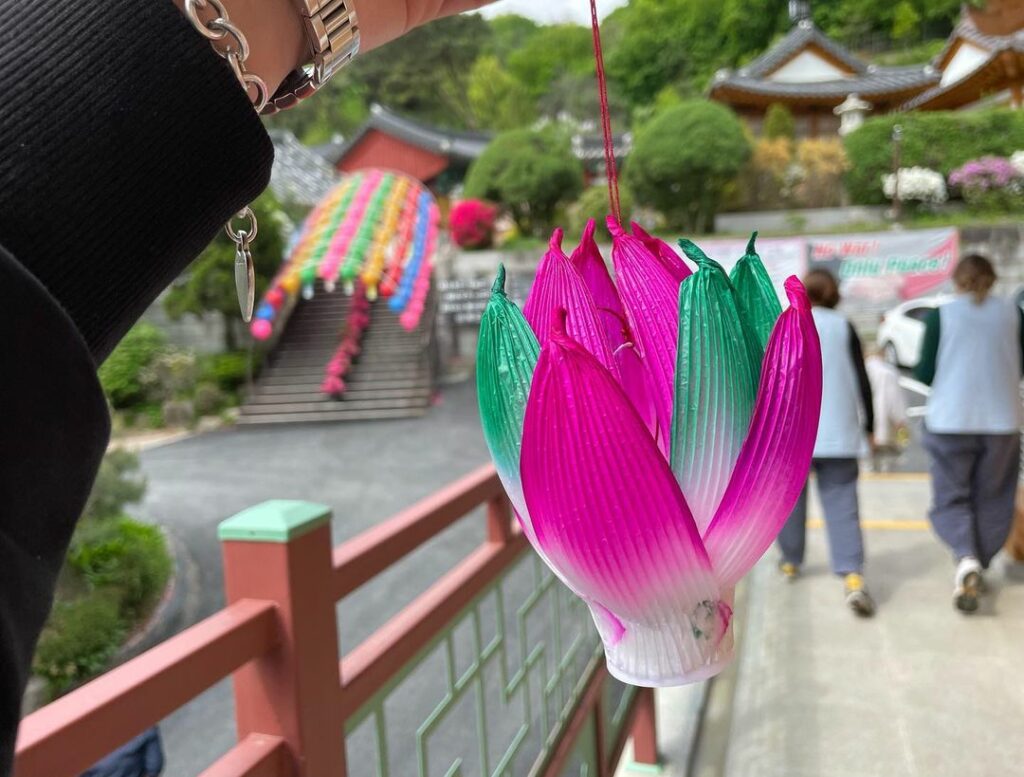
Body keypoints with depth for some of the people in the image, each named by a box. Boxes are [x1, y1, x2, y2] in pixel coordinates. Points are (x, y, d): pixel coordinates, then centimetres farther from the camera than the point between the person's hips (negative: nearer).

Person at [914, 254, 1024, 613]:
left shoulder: (941, 315, -4)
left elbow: (924, 374, -3)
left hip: (950, 421, -2)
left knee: (951, 496, 6)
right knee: (992, 499, 15)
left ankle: (965, 558, -17)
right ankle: (978, 567, 20)